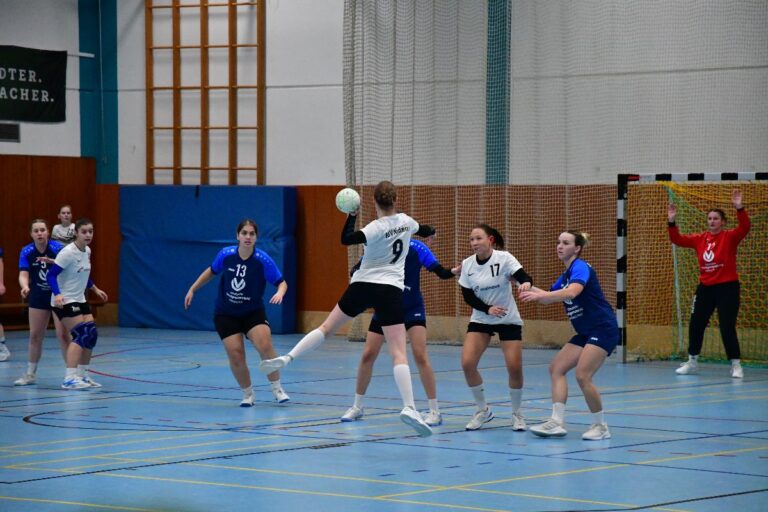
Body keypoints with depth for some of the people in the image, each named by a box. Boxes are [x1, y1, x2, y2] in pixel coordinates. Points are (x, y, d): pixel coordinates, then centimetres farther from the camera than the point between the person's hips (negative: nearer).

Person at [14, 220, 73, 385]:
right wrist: (25, 287, -39)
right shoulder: (27, 252, -8)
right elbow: (23, 274, -16)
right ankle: (30, 374, 22)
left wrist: (51, 261, -52)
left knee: (63, 334, -10)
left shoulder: (57, 248, -18)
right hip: (38, 297, 4)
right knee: (35, 335, 9)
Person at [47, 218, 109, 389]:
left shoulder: (87, 251, 6)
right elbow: (51, 275, -22)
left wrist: (96, 290, 27)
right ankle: (69, 379, -22)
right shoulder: (68, 252, -20)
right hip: (64, 301, -9)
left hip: (79, 300, 9)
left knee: (91, 334, 4)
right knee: (81, 335, -19)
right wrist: (57, 294, -36)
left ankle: (82, 375, 15)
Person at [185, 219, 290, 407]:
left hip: (253, 313, -1)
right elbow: (211, 271, 9)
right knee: (236, 354, -12)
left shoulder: (263, 260, -18)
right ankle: (248, 394, 11)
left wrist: (280, 293, -34)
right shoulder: (225, 255, -12)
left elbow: (281, 282, -13)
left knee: (265, 345, -24)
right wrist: (192, 289, 10)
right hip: (226, 314, 1)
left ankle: (277, 389, -7)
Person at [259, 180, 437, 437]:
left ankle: (287, 358, 0)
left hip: (362, 286, -1)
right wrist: (429, 231, 53)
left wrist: (352, 215, -10)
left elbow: (346, 239, -24)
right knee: (399, 353, -8)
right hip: (390, 290, 1)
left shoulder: (377, 228, -8)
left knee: (327, 327, 14)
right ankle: (409, 407, -20)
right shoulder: (406, 221, 5)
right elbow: (424, 231, 29)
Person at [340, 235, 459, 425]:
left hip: (412, 309, -3)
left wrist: (453, 271, -39)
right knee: (368, 355, 3)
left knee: (420, 356, -15)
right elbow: (357, 270, -10)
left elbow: (440, 271, -18)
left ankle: (435, 411, -6)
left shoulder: (416, 247, -15)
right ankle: (357, 407, 21)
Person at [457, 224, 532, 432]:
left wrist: (526, 283, -51)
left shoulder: (504, 258, -15)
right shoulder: (467, 264, -5)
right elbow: (468, 296, -1)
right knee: (467, 363, -14)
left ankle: (517, 413, 13)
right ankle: (483, 410, 8)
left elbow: (523, 277, -27)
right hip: (480, 319, 3)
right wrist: (487, 309, -18)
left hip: (509, 320, -3)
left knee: (515, 368, -12)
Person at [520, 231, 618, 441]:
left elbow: (572, 292, -35)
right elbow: (548, 297, 22)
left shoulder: (580, 267, -15)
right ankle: (557, 422, -4)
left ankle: (600, 426, -3)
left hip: (603, 329, -10)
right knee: (556, 368, 0)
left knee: (583, 376, -18)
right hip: (585, 333, 10)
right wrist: (530, 289, 4)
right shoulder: (567, 274, 13)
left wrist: (539, 295, -42)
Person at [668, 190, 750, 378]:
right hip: (705, 287, 5)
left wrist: (739, 208, -38)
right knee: (695, 325, 11)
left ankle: (736, 365, 3)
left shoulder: (730, 237, -7)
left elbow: (744, 228, -24)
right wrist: (671, 223, -9)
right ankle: (692, 361, 27)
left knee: (727, 327, -8)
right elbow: (678, 239, 5)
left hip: (727, 287, -5)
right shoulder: (700, 239, 5)